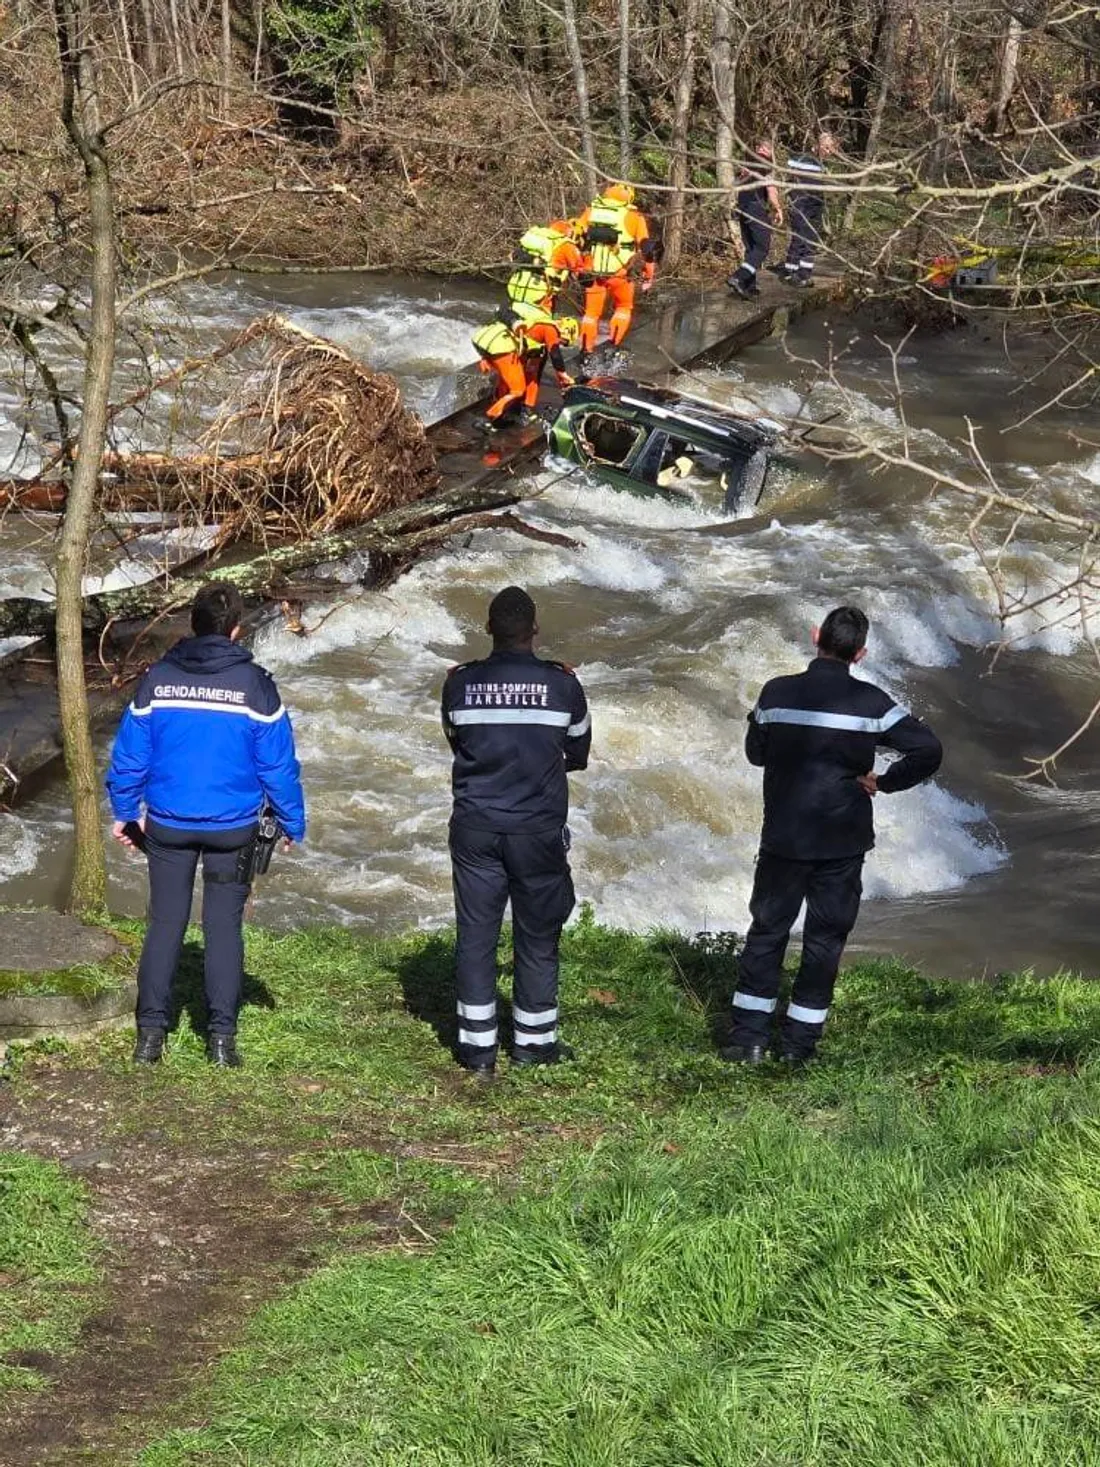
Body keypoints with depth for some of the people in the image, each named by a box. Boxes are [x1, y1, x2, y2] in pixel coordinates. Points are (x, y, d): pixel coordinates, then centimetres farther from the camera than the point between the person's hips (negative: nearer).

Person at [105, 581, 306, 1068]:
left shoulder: (157, 680, -4)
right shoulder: (255, 685, -9)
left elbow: (129, 755, 0)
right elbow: (279, 764, -4)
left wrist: (125, 812, 13)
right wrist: (292, 823, 7)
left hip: (167, 826, 1)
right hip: (233, 828, -1)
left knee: (164, 924, 9)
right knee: (224, 926, 6)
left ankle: (150, 1033, 7)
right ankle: (222, 1036, 3)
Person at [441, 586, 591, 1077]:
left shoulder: (460, 683, -3)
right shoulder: (561, 685, -7)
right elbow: (578, 756, 7)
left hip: (474, 828, 1)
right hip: (539, 830, -1)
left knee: (476, 934, 8)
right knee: (537, 935, 11)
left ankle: (477, 1045, 9)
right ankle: (535, 1040, 18)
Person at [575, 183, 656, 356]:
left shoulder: (590, 211, 10)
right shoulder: (633, 217, 2)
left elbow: (575, 237, 10)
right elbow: (646, 247, 1)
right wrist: (648, 276, 9)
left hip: (593, 271, 2)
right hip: (619, 272, -2)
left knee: (591, 312, 15)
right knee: (624, 307, 20)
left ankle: (586, 351, 15)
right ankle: (613, 344, 7)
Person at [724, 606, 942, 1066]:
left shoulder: (778, 693, -6)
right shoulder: (871, 702, -9)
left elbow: (756, 752, 9)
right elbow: (928, 750, -12)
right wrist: (884, 782, -1)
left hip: (783, 837, 1)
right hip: (843, 842, -1)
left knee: (767, 929, 11)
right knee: (825, 937, 9)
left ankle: (748, 1035, 8)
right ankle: (800, 1041, 11)